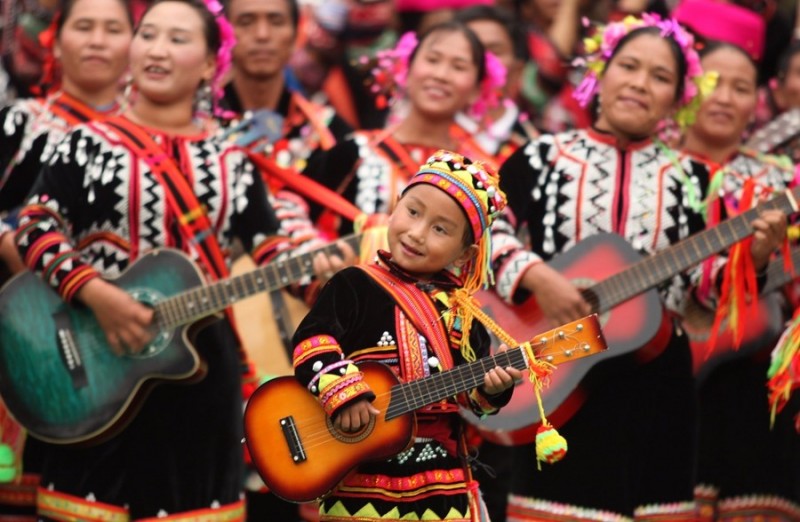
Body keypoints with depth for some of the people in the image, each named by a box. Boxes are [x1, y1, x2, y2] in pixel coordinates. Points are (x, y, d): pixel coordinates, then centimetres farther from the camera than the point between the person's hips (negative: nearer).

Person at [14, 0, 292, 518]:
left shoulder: (230, 161, 8)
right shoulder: (91, 143, 0)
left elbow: (268, 246, 7)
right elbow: (34, 227, -6)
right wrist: (95, 293, -19)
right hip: (101, 359, -2)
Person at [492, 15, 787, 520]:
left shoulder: (689, 178, 8)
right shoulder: (543, 157, 3)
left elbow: (705, 282, 6)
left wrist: (753, 256, -13)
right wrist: (536, 275, -17)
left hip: (655, 382, 2)